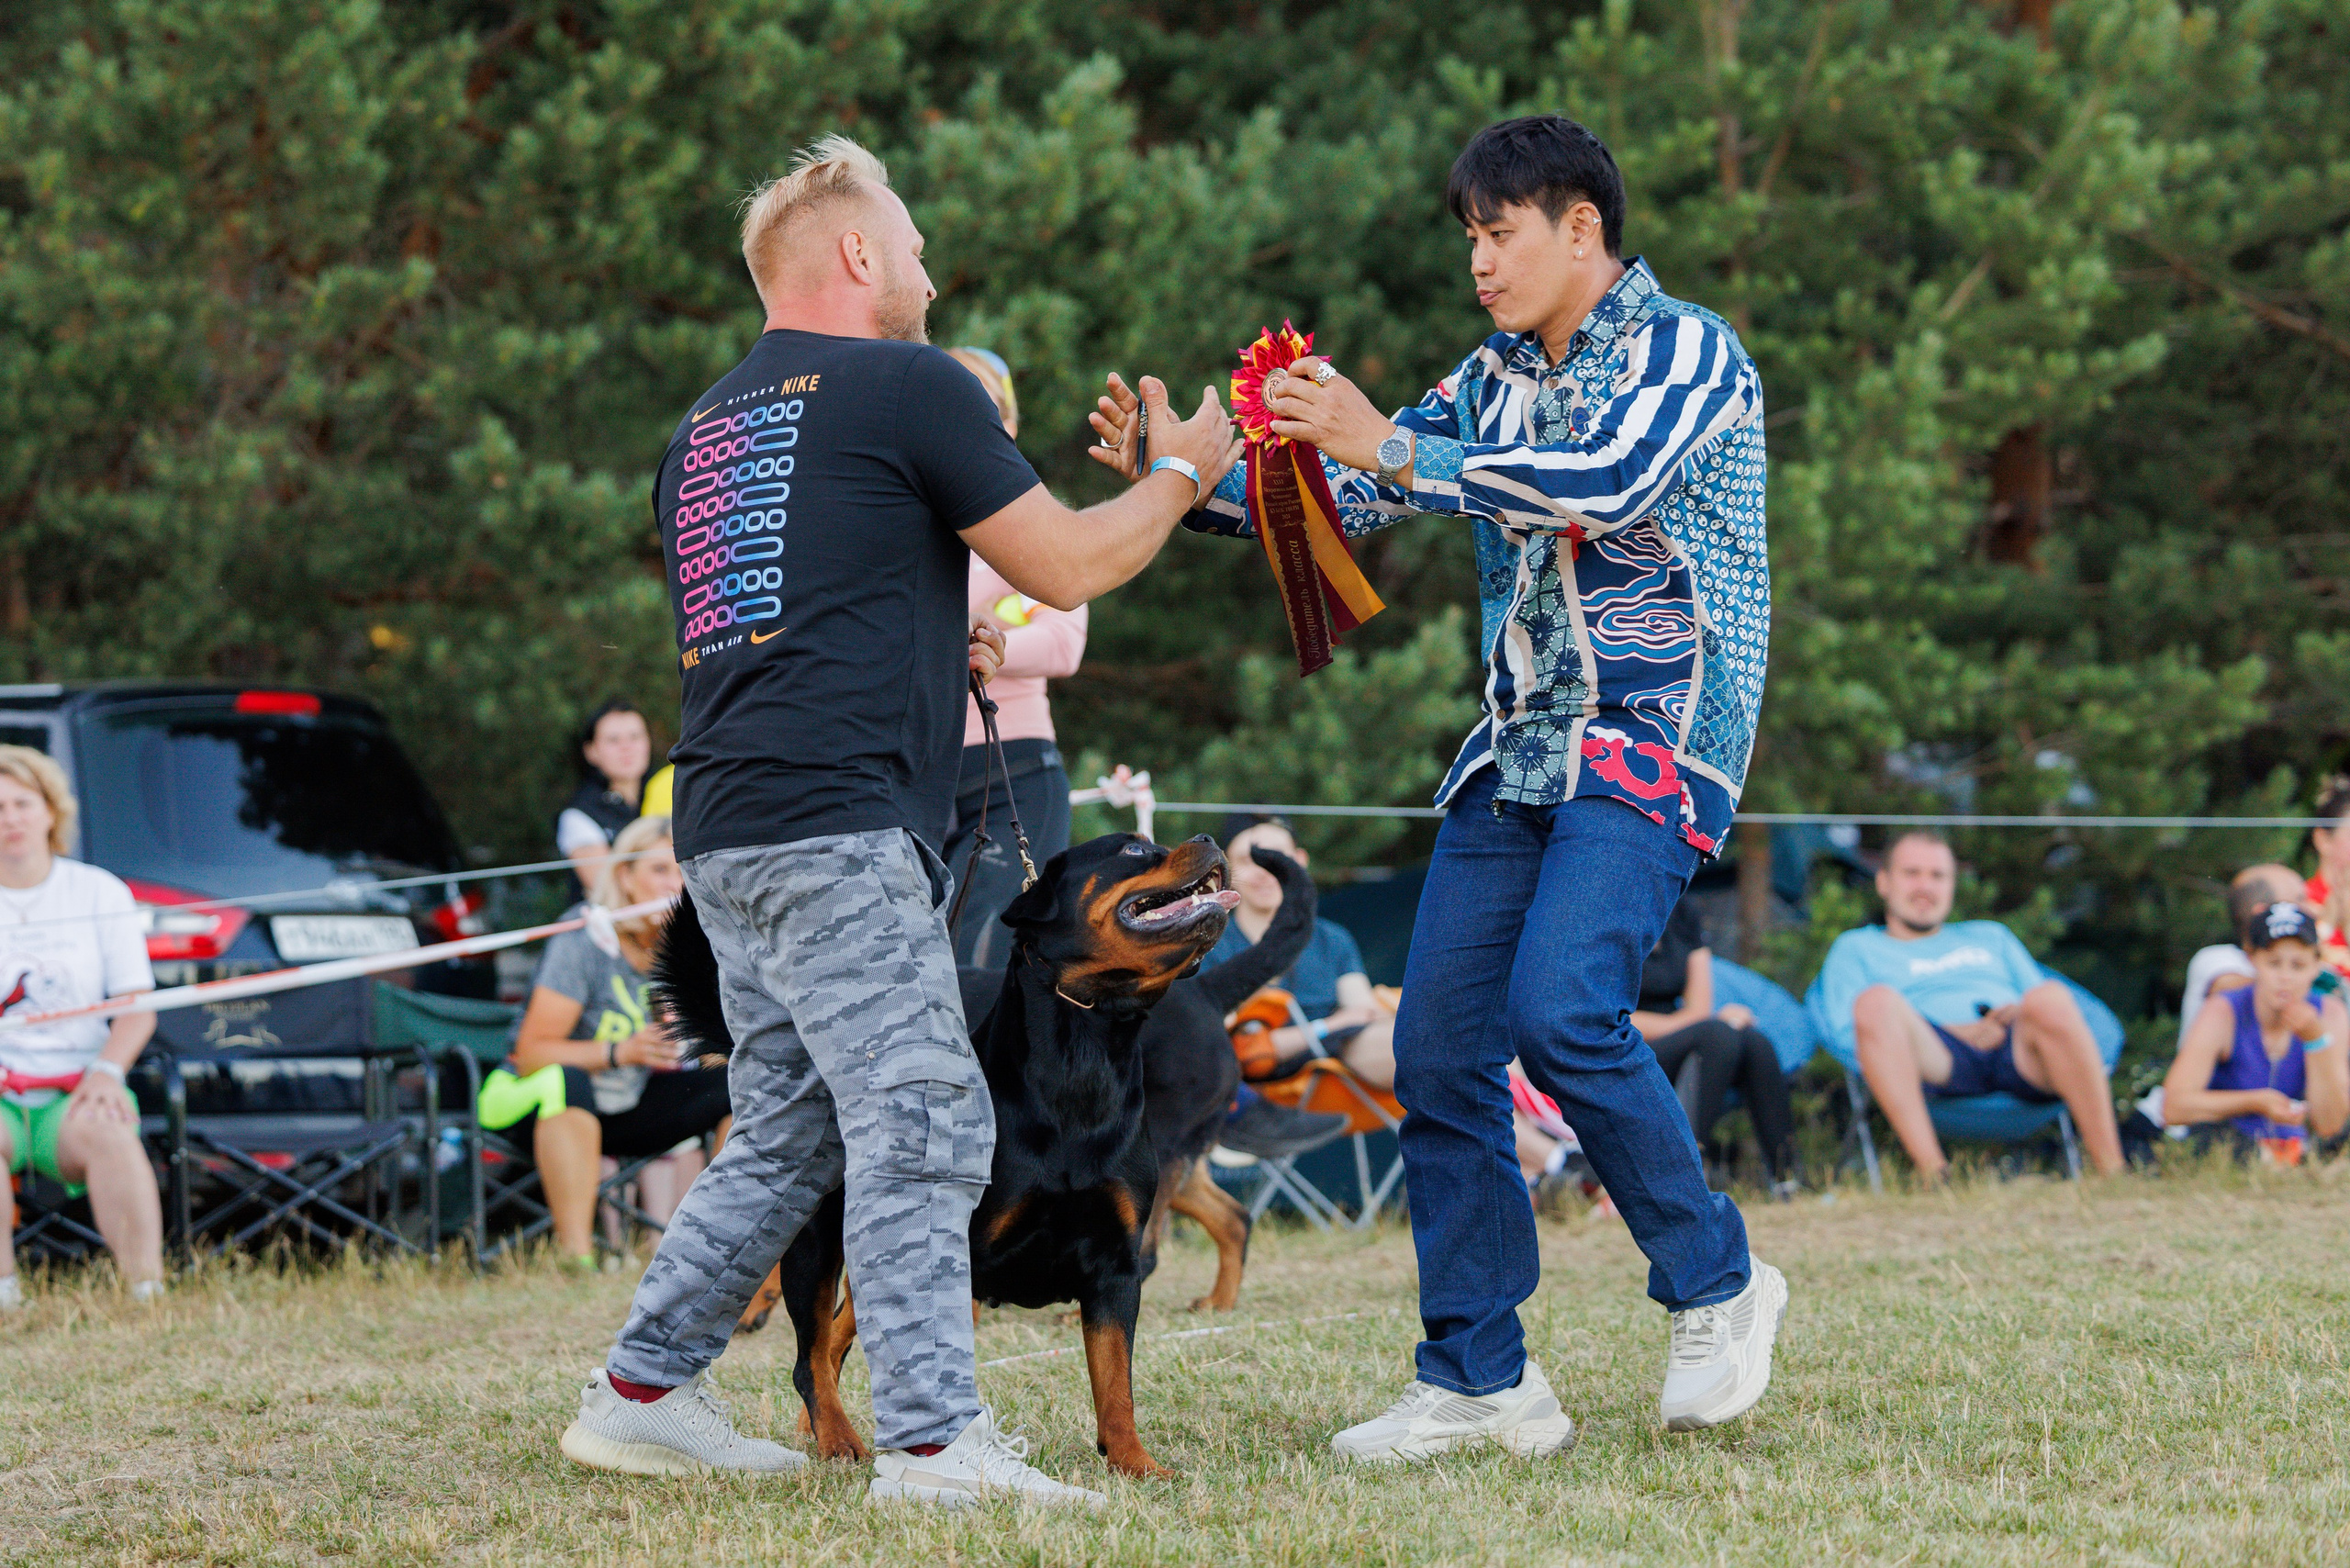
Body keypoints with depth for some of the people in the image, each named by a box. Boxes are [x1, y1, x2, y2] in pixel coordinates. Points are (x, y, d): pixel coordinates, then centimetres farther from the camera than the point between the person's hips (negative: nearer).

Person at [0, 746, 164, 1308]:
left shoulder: (100, 893, 12)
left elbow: (138, 1007, 7)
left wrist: (106, 1071, -13)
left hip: (75, 1093, 0)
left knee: (108, 1132, -35)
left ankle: (147, 1294, -41)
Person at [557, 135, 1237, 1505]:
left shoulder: (709, 426, 22)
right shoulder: (909, 387, -3)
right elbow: (1065, 569, -1)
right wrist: (1177, 475, 15)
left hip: (728, 828, 9)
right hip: (840, 825, -9)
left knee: (788, 1136, 15)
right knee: (919, 1127, -10)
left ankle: (643, 1395, 17)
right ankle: (934, 1441, -15)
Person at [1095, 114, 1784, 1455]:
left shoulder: (1685, 353, -5)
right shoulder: (1495, 385, 18)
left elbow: (1607, 483, -23)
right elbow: (1338, 492, 16)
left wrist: (1396, 449, -27)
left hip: (1657, 742, -7)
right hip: (1521, 747, 7)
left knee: (1560, 1009, -25)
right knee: (1439, 1046, -2)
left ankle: (1718, 1283, -5)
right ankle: (1480, 1380, 5)